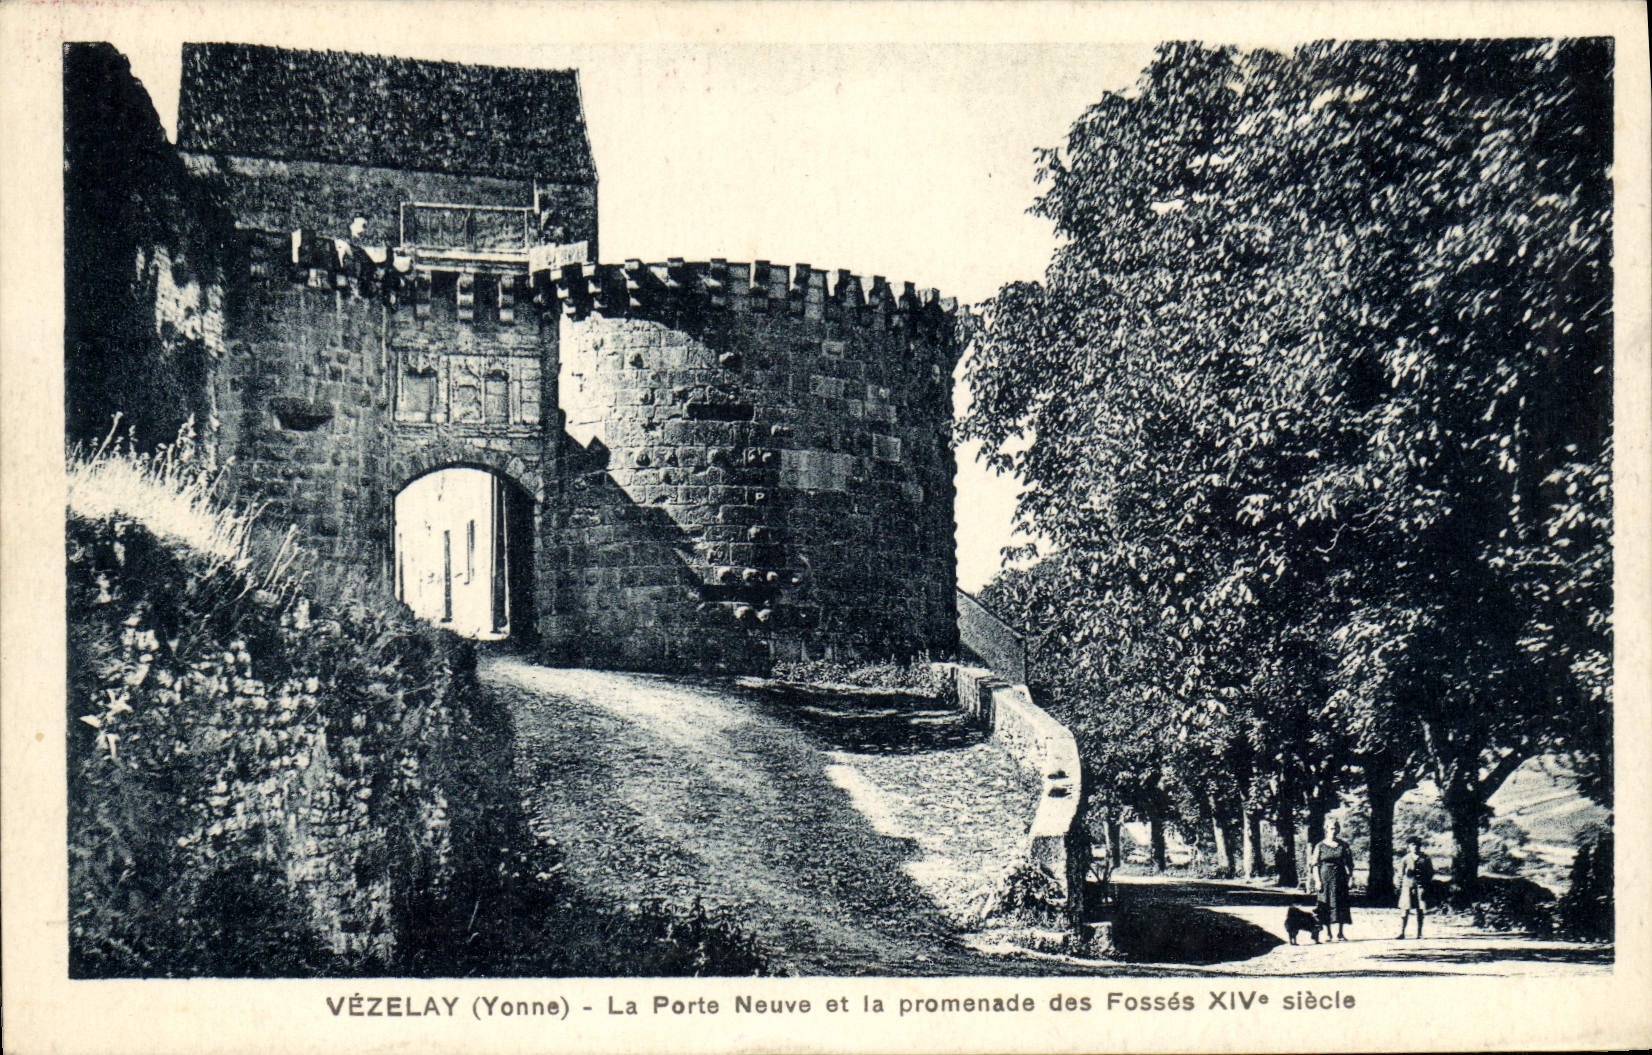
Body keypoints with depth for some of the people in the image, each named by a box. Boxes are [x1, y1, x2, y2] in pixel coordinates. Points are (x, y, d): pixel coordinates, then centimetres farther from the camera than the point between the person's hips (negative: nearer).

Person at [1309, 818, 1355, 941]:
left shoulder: (1343, 845, 8)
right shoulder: (1320, 846, 3)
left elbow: (1348, 862, 11)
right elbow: (1315, 865, 0)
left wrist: (1350, 873, -3)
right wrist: (1317, 880, -8)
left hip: (1340, 878, 1)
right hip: (1324, 877, -1)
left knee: (1340, 904, -1)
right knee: (1325, 905, -2)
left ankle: (1340, 933, 4)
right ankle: (1327, 933, 4)